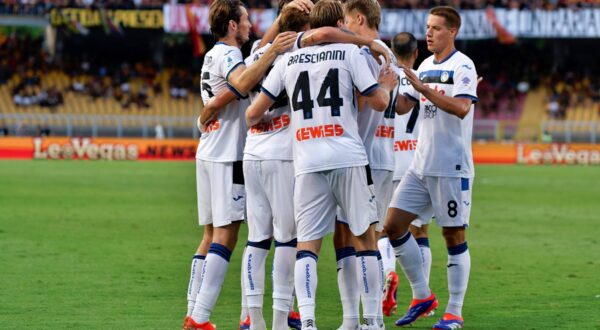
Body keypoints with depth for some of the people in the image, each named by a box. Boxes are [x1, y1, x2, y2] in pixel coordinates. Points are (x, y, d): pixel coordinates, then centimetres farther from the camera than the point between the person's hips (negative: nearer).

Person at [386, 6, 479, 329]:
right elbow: (403, 106, 17)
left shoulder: (462, 66, -9)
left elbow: (462, 108, -23)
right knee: (393, 225, 3)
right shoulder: (426, 66, 14)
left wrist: (424, 88, -29)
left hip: (451, 167, -8)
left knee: (454, 235, -2)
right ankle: (422, 296, 14)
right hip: (421, 166, 8)